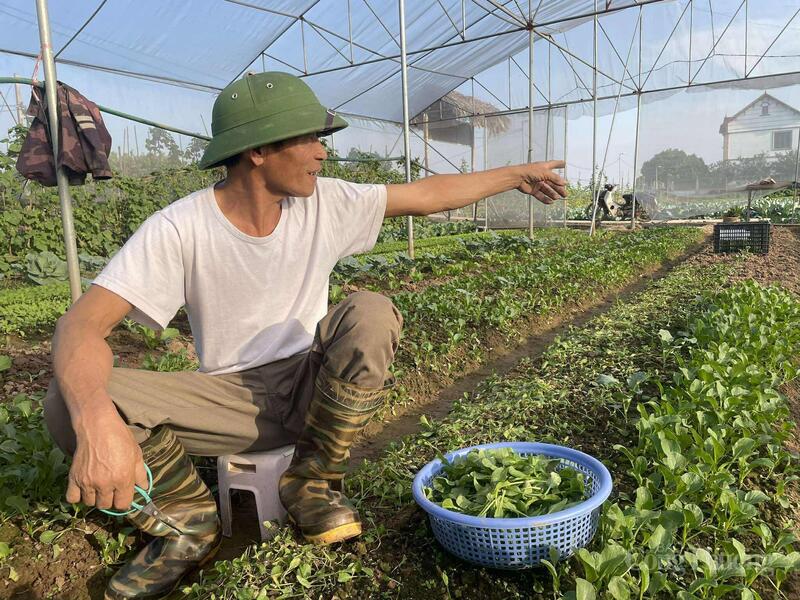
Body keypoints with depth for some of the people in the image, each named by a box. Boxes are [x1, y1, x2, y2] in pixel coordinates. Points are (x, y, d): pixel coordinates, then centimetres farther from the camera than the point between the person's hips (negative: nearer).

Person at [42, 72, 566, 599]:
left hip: (311, 386, 2)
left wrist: (518, 174, 7)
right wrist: (98, 423, -45)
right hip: (233, 400, -1)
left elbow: (429, 194, 2)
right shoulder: (178, 230, -17)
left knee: (371, 314, -29)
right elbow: (82, 323, -25)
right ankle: (191, 521, 2)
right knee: (72, 402, -24)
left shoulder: (325, 203, -6)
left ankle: (312, 481, -7)